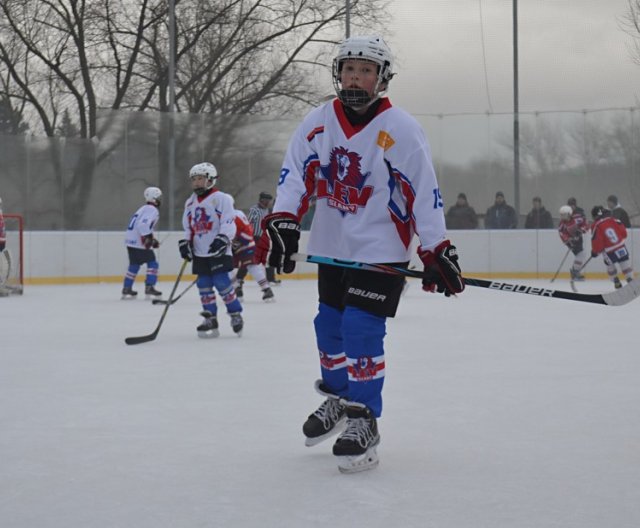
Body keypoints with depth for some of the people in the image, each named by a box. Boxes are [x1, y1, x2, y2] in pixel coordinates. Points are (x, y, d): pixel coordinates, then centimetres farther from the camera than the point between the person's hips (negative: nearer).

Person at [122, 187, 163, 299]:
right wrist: (148, 239, -24)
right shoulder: (152, 210, -11)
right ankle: (149, 288, -8)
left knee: (134, 265, 18)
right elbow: (143, 225, -26)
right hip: (138, 243, -10)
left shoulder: (144, 209, 20)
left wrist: (152, 240, 22)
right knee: (152, 263, -2)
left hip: (130, 240, 10)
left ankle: (126, 289, 20)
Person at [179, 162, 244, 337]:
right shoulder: (190, 202, 15)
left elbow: (229, 223, -13)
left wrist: (223, 238, -26)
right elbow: (188, 227, 20)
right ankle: (210, 319, 10)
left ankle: (236, 315, 2)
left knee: (222, 283, -11)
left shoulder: (221, 198, -7)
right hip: (199, 252, 7)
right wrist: (185, 242, 6)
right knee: (204, 285, 5)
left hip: (218, 251, -7)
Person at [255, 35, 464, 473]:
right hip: (333, 247, 6)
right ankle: (337, 399, 37)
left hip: (382, 249, -5)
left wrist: (436, 252, -17)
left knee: (361, 330, -13)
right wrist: (281, 223, -18)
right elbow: (296, 175, -4)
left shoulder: (402, 130, -14)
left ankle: (363, 422, -3)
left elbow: (425, 193, -14)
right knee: (329, 326, 15)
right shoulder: (318, 122, -2)